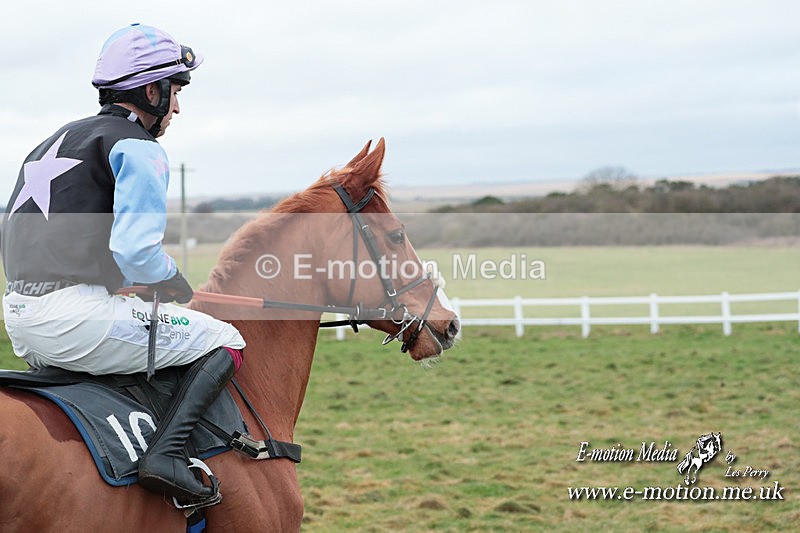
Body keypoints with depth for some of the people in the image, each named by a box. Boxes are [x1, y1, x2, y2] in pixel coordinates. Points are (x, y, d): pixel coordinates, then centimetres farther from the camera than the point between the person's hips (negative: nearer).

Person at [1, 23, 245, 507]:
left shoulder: (58, 142, 23)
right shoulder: (137, 148, -5)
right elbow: (137, 251, -19)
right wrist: (177, 285, 2)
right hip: (75, 317, -9)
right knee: (225, 342, 3)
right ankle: (167, 454, -15)